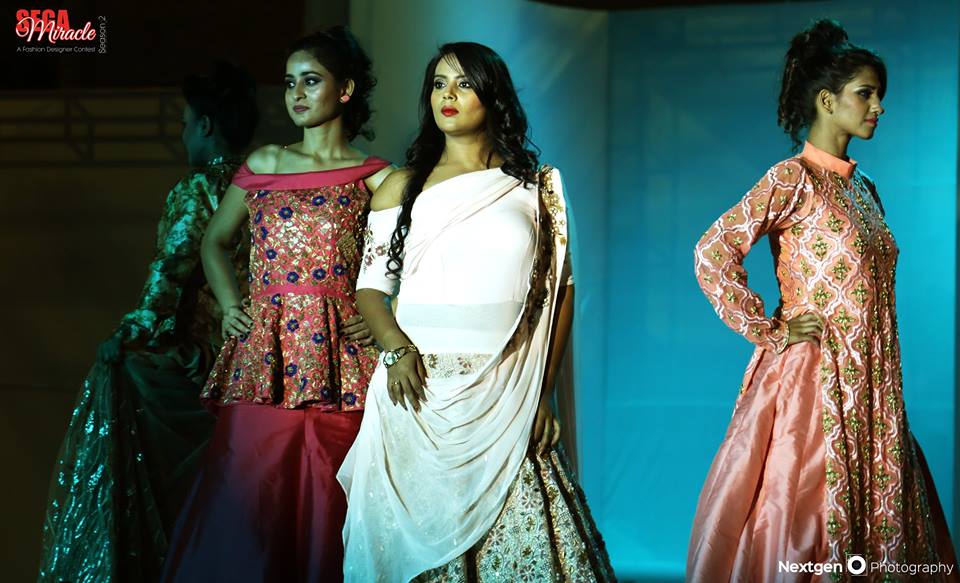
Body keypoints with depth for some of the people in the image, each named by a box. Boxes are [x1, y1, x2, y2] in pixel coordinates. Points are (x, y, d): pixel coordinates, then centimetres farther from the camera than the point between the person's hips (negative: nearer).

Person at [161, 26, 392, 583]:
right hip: (262, 361, 3)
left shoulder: (374, 177, 4)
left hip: (337, 361, -2)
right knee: (248, 500, -2)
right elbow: (214, 242, 25)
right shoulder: (263, 165, 14)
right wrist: (230, 306, 11)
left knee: (325, 504, -3)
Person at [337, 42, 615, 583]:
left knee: (519, 537, -6)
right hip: (420, 393, 1)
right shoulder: (403, 187, 9)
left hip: (505, 398, 0)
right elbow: (371, 285, 8)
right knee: (418, 533, 1)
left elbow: (560, 291, 8)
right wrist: (398, 350, -11)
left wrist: (542, 393, 1)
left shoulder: (534, 187, 8)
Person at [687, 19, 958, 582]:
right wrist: (766, 330, -13)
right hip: (811, 377, -8)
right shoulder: (793, 178, -9)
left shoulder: (862, 189, 14)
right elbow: (711, 254, -16)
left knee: (877, 520, 8)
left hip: (869, 384, 8)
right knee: (803, 527, -4)